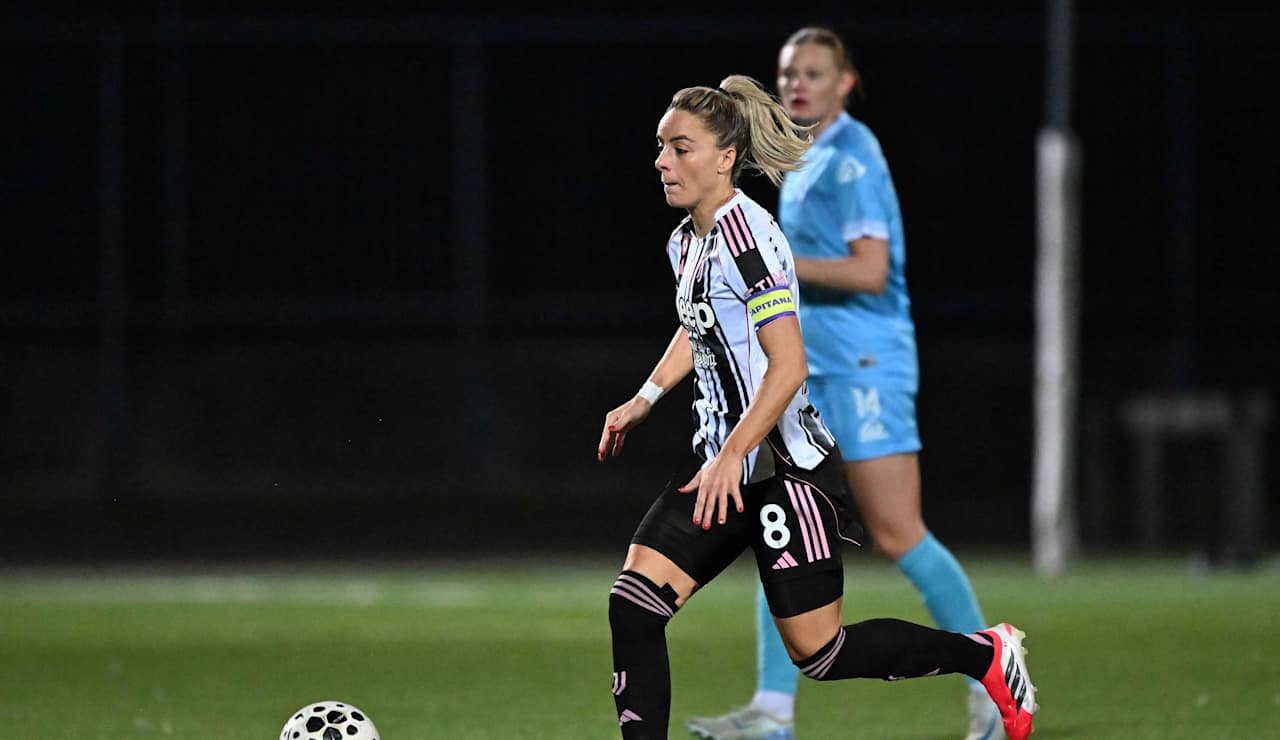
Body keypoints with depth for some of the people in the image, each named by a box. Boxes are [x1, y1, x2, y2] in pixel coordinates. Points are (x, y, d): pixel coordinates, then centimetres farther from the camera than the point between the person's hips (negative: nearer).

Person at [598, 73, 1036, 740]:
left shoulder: (743, 231, -19)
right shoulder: (686, 240, 9)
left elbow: (789, 365, -23)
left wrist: (732, 455, -29)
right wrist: (644, 400, 19)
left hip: (784, 467, -9)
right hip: (721, 460, 9)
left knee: (817, 652, -1)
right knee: (632, 603, -7)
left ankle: (986, 654, 17)